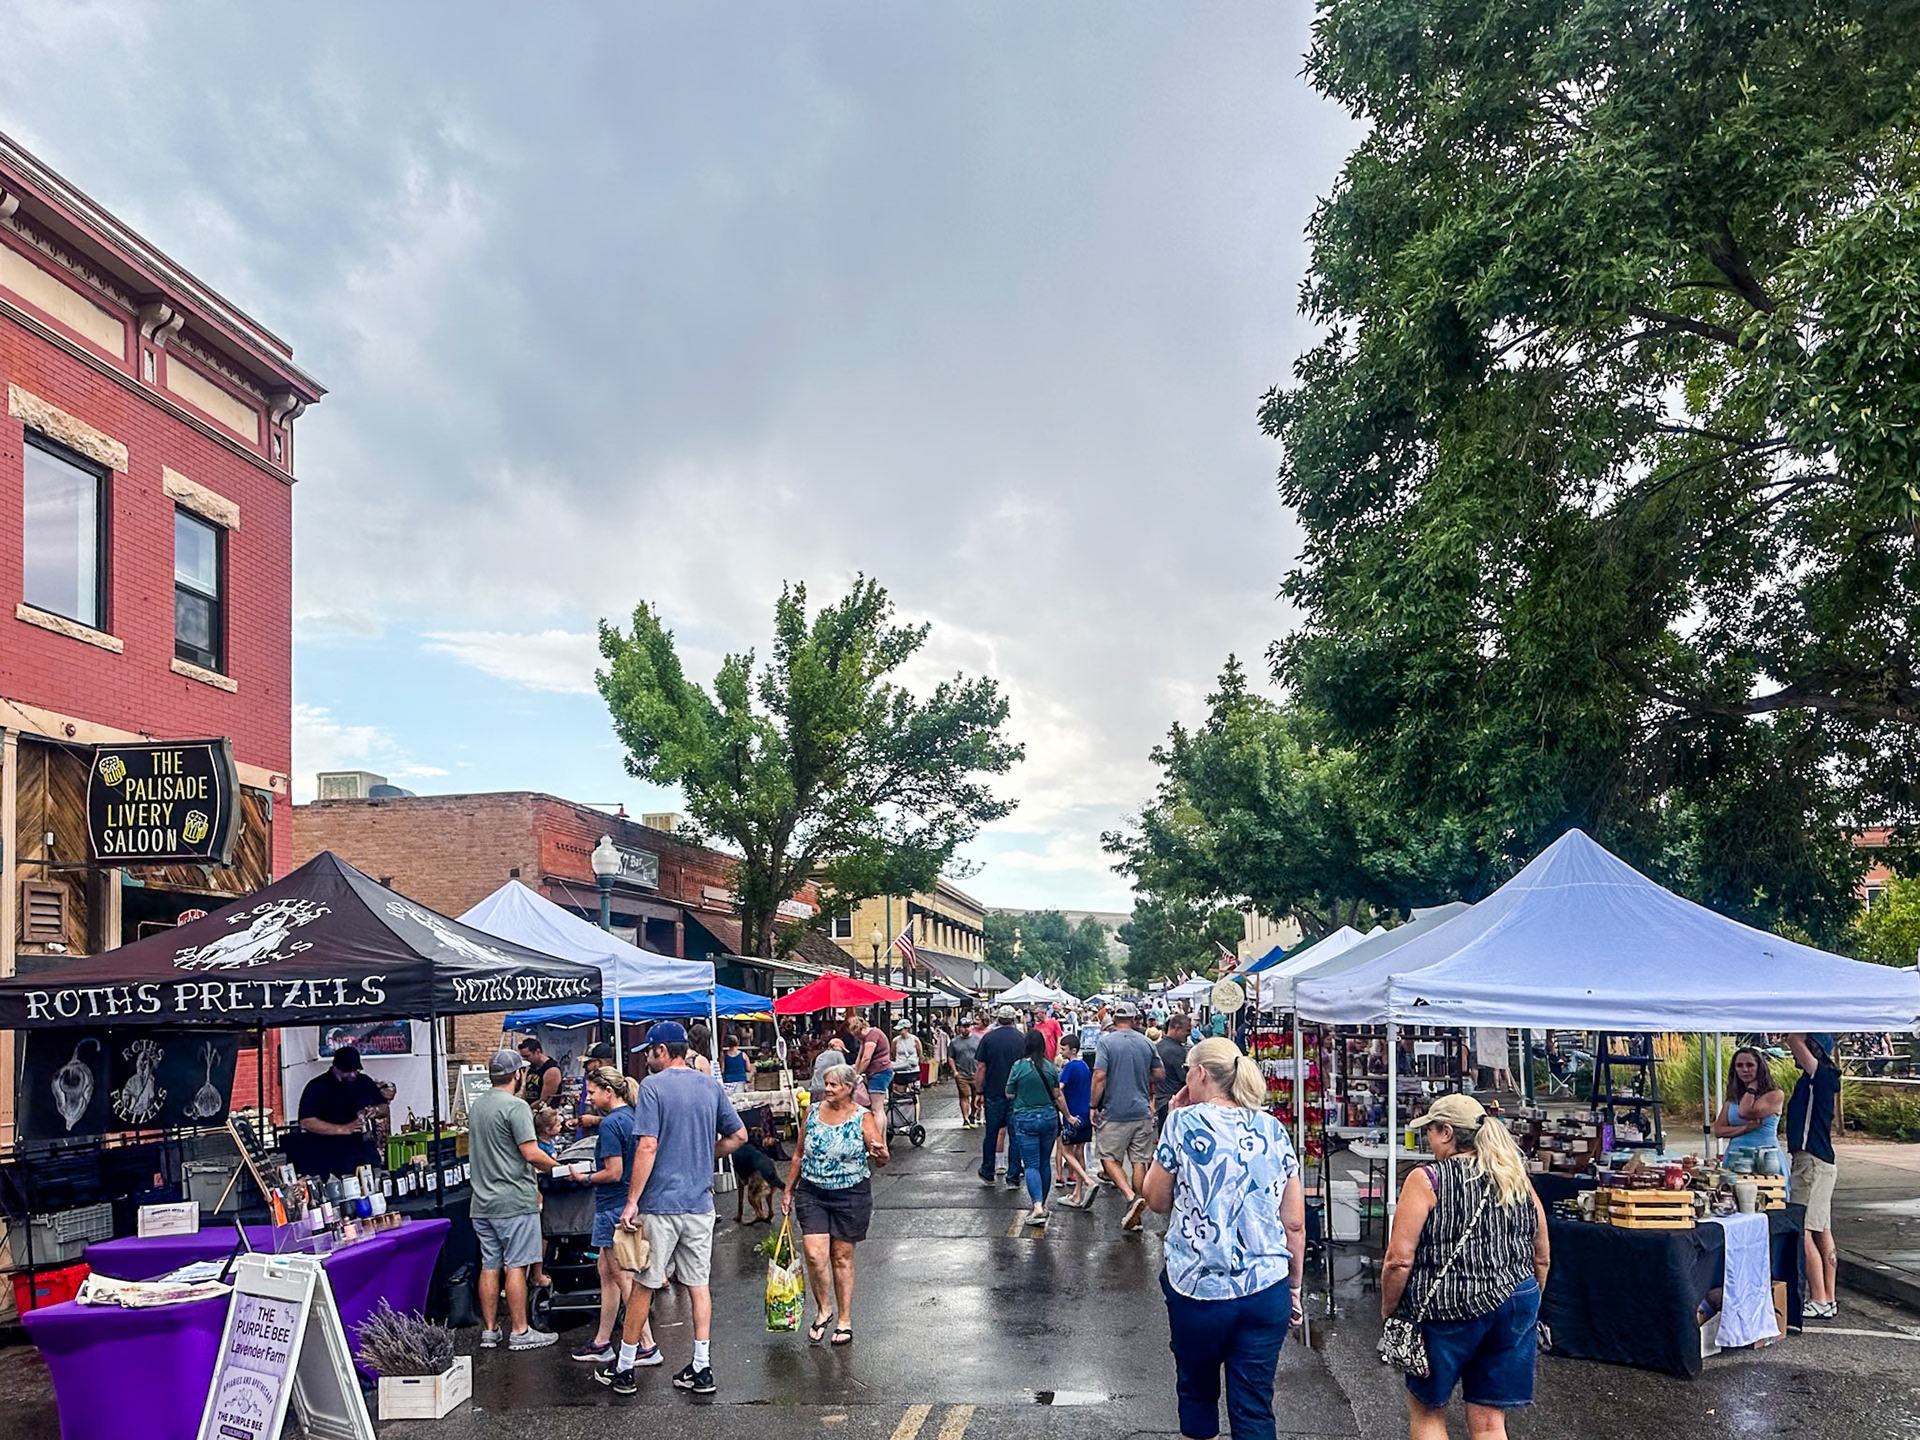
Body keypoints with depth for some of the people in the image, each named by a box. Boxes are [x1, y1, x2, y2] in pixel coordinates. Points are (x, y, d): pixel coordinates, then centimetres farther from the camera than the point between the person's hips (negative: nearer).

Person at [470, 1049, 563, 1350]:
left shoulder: (476, 1106, 11)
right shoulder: (516, 1106, -14)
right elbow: (531, 1153, -18)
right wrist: (559, 1167, -3)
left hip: (482, 1202, 8)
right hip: (514, 1201, -7)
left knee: (490, 1266, 11)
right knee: (516, 1266, -2)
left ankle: (489, 1330, 16)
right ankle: (520, 1332, 2)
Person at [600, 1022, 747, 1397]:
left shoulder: (653, 1086, -10)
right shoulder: (711, 1086, 6)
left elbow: (648, 1146, -16)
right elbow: (738, 1136, 12)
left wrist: (632, 1201, -13)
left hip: (660, 1203, -4)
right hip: (700, 1203, 4)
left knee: (643, 1285, 6)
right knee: (699, 1284, 10)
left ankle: (624, 1369, 16)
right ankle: (702, 1369, 11)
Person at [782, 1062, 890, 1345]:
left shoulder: (863, 1118, -6)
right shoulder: (813, 1113, 3)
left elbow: (882, 1159, -9)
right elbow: (799, 1154, 13)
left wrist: (878, 1153, -32)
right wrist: (788, 1190, 13)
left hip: (850, 1195, -2)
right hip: (812, 1193, 2)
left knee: (842, 1257, 6)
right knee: (814, 1254, -8)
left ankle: (844, 1320, 21)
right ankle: (822, 1311, 16)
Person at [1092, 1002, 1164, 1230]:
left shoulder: (1106, 1042, -7)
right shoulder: (1146, 1043, 5)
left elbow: (1099, 1076, -15)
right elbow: (1158, 1074, 12)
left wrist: (1094, 1106, -7)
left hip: (1114, 1111, -4)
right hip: (1142, 1111, 4)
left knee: (1110, 1158, 8)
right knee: (1139, 1162, 9)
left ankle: (1131, 1197, -13)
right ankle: (1136, 1215, 12)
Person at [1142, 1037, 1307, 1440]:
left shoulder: (1184, 1123, -7)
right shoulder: (1273, 1129, 2)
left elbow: (1156, 1200, 4)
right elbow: (1294, 1224, 4)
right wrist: (1295, 1289, 15)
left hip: (1197, 1288, -2)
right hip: (1265, 1289, 2)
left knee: (1196, 1391, 20)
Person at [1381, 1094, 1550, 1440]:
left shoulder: (1426, 1180, -9)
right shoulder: (1519, 1181, 9)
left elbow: (1399, 1259, -14)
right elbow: (1542, 1259, 15)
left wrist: (1388, 1311, -2)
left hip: (1450, 1308, -5)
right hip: (1518, 1304, 5)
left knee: (1425, 1408, 14)